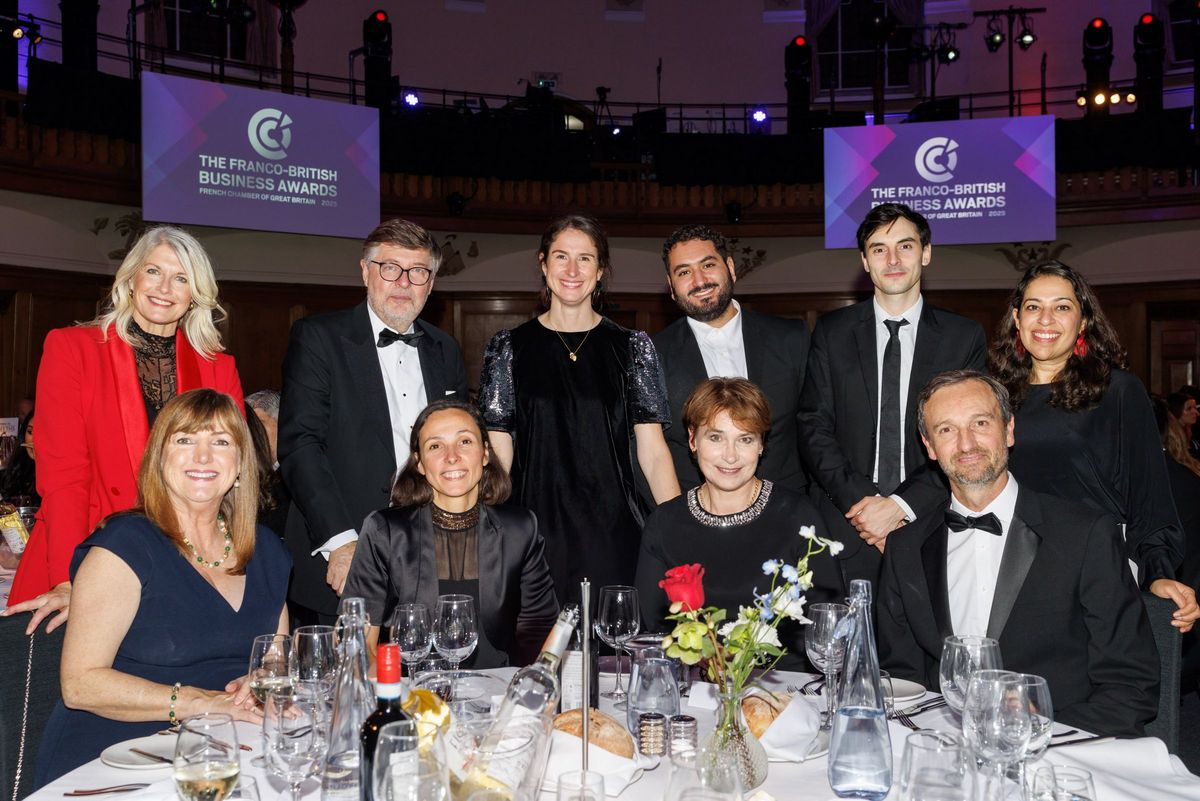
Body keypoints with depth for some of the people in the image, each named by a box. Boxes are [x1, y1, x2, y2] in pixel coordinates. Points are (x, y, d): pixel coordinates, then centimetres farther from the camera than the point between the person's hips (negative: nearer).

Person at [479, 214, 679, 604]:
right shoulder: (510, 347, 5)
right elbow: (498, 450, 4)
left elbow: (652, 450, 1)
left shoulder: (632, 347, 5)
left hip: (614, 532, 0)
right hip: (537, 529, 0)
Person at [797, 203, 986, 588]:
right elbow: (814, 429, 1)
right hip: (845, 527, 0)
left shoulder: (964, 337, 5)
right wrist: (859, 501, -12)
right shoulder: (832, 332, 6)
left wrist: (900, 505, -12)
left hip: (929, 527, 0)